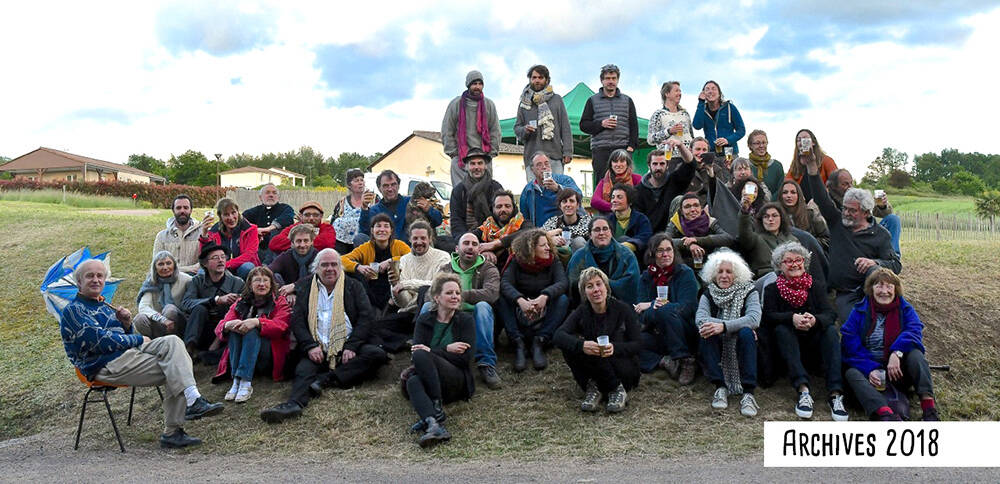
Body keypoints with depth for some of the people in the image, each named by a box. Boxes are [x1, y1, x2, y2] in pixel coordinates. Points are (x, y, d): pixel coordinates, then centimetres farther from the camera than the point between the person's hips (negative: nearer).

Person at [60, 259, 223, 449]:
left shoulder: (103, 305, 25)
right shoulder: (73, 310, -2)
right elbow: (101, 340, -15)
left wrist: (126, 324, 2)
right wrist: (139, 340, -7)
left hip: (128, 351, 8)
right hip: (107, 366, -8)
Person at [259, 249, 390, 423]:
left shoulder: (354, 286, 16)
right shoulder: (303, 287, 17)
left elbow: (366, 318, 5)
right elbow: (297, 321, 6)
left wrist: (351, 347, -10)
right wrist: (310, 347, -11)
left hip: (348, 348, 0)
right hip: (317, 350, 0)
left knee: (377, 354, -28)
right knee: (303, 370, -30)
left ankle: (327, 379, -32)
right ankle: (294, 404, -54)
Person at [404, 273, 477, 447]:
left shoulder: (465, 320, 7)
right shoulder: (424, 320, 13)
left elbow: (466, 358, -4)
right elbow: (414, 353, 0)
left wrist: (431, 352, -10)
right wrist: (447, 349, -10)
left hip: (458, 382, -2)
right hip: (428, 380, 2)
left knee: (421, 355, -28)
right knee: (413, 381, -35)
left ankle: (437, 409, -32)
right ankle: (436, 426, -56)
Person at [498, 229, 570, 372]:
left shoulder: (553, 263, 2)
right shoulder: (517, 263, -1)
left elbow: (563, 282, -17)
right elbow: (505, 283, -18)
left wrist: (544, 296, -37)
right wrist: (520, 300, -38)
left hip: (545, 314, 1)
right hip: (520, 314, 0)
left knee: (563, 299, -26)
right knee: (502, 300, -25)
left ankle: (539, 343, -27)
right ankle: (519, 344, -30)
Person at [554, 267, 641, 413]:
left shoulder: (622, 309, -8)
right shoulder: (582, 312, -3)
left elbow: (637, 345, -10)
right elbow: (559, 336, -20)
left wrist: (614, 348, -32)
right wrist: (581, 345, -42)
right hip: (595, 370, 2)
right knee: (570, 347, -22)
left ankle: (618, 390, -16)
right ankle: (592, 387, -16)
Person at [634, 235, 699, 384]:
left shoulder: (685, 273, -2)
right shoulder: (646, 277, 8)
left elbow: (686, 308, -14)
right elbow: (640, 316, 0)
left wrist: (651, 306, -16)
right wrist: (655, 306, -22)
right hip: (657, 335, 3)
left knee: (665, 311, -33)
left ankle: (685, 360, -22)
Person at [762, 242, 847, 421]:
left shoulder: (816, 287, 10)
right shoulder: (772, 289, 6)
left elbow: (830, 314, -7)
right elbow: (768, 317, -11)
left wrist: (815, 320, -31)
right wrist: (792, 318, -31)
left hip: (814, 345, 1)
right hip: (788, 346, -1)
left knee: (831, 330, -25)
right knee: (781, 329, -30)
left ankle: (835, 393, -38)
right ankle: (803, 390, -43)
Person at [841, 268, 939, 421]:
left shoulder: (905, 309, 7)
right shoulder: (859, 311, 2)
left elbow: (915, 331, -14)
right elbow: (850, 346, -7)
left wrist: (897, 352, -33)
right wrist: (870, 369, -23)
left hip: (897, 370, 1)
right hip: (870, 370, -1)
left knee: (915, 354, -27)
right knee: (852, 373, -31)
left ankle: (930, 411, -38)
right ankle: (885, 414, -58)